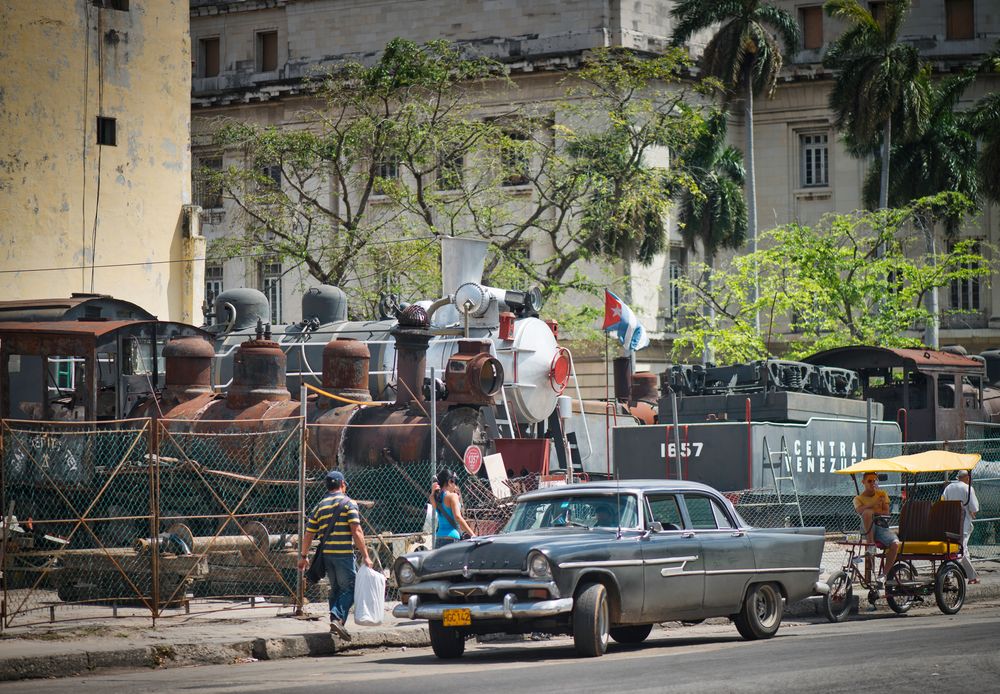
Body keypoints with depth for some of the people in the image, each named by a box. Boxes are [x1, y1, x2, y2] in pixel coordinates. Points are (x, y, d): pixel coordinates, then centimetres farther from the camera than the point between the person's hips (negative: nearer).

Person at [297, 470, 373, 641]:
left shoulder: (320, 506, 13)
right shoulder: (348, 503, -3)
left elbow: (308, 534, 14)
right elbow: (356, 532, -11)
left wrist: (304, 556, 24)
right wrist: (365, 556, -10)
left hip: (326, 554, 5)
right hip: (344, 553, -5)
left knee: (335, 588, 18)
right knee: (349, 588, -2)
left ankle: (335, 622, 17)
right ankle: (338, 618, -20)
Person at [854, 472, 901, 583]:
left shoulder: (882, 494, 16)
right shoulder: (858, 498, 10)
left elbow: (886, 512, 4)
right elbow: (860, 510, -14)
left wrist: (874, 511, -13)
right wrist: (875, 503, -25)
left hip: (881, 527, 2)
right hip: (867, 529, -2)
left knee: (895, 543, -29)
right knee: (867, 513, -36)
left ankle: (883, 573, -17)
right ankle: (871, 545, -30)